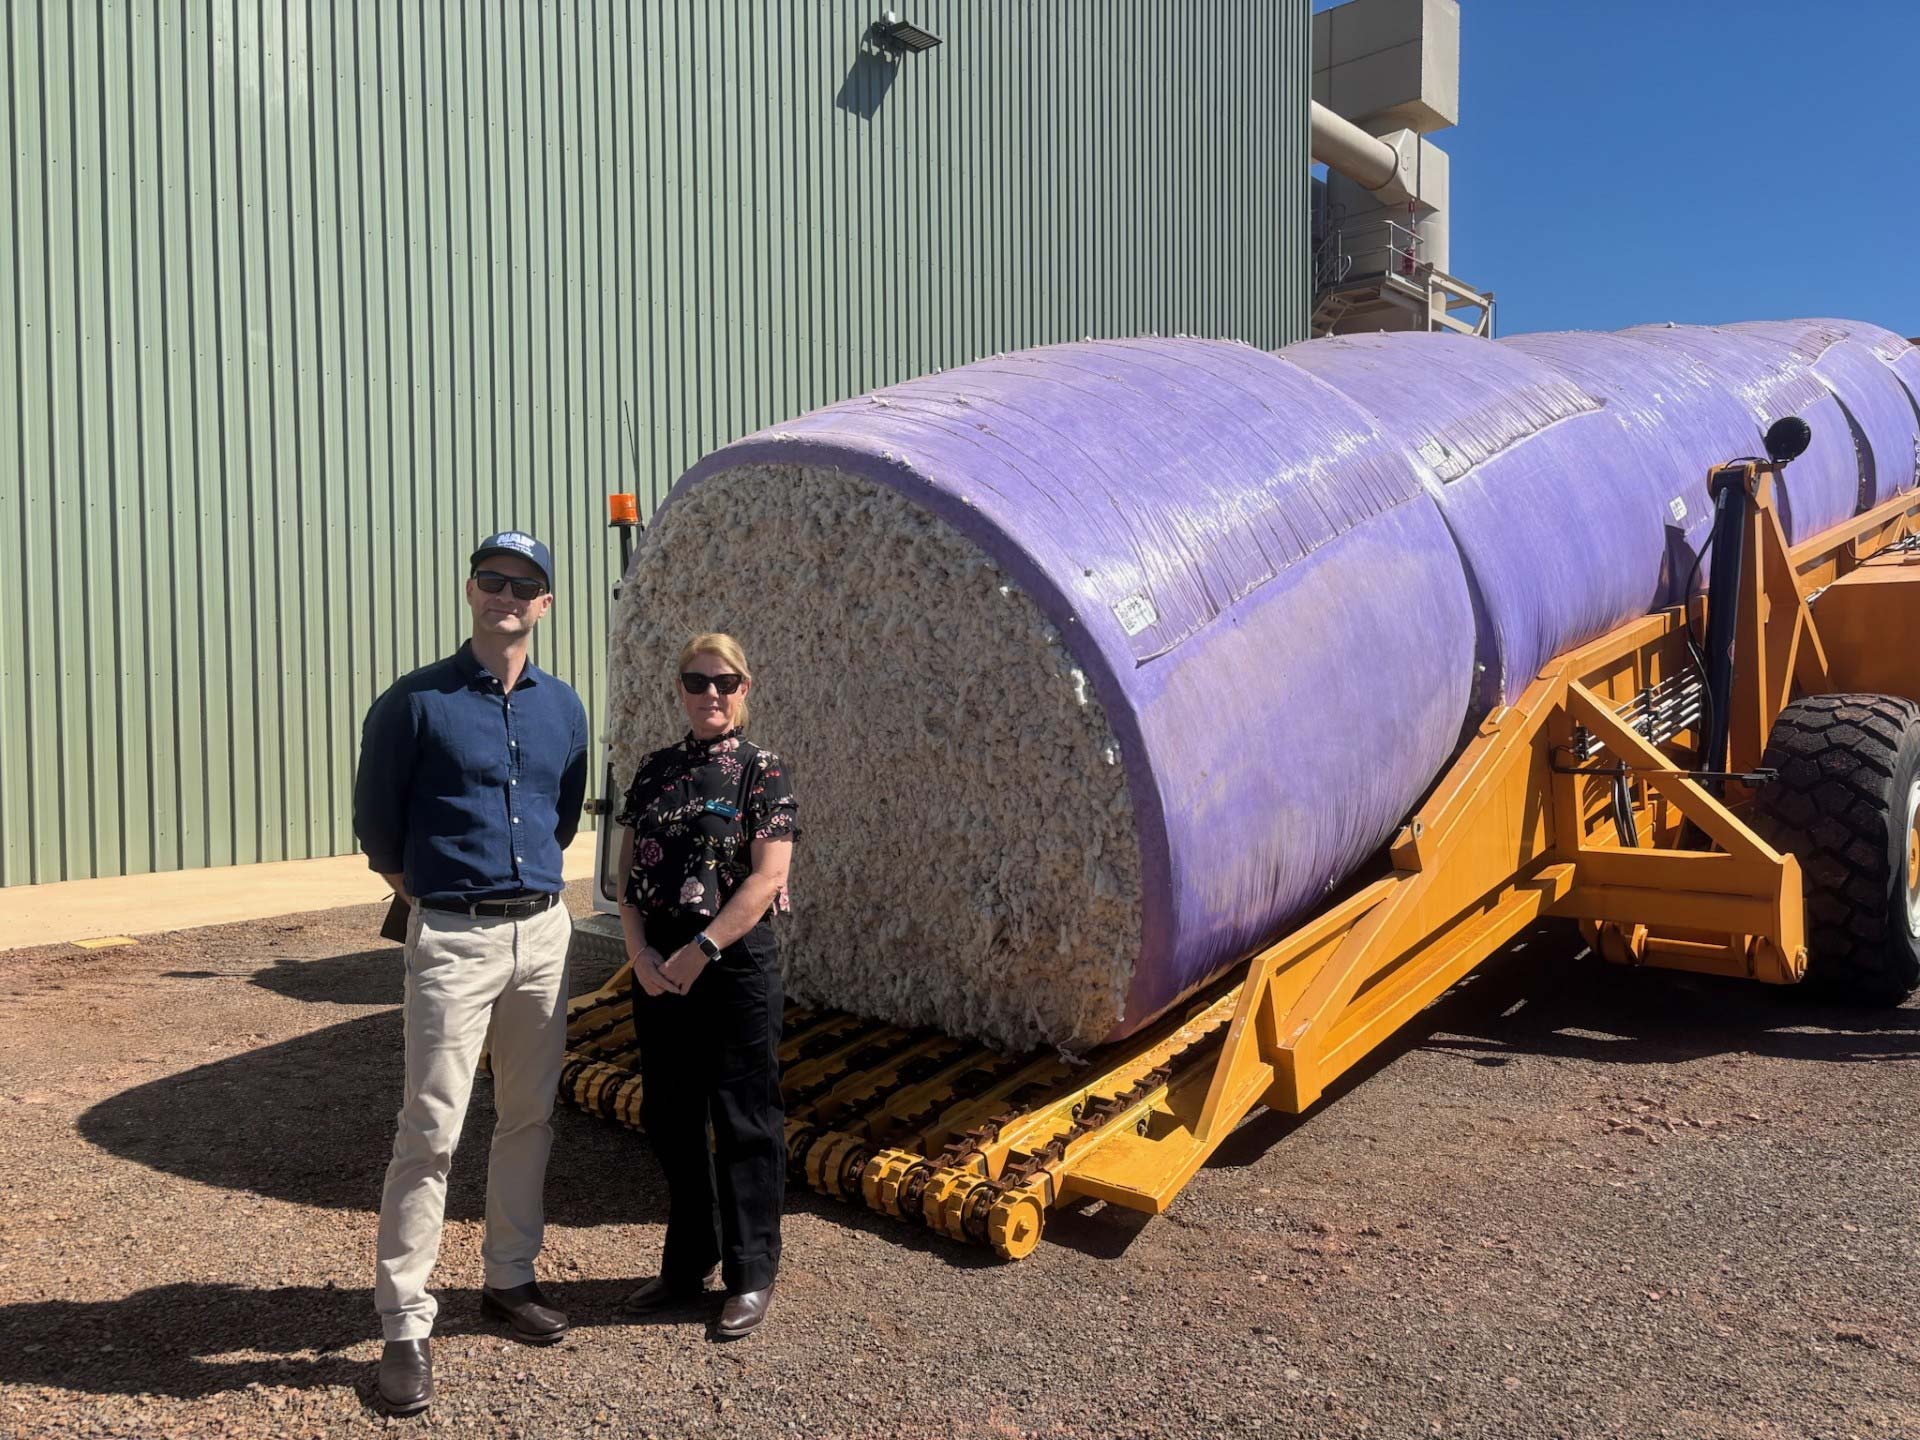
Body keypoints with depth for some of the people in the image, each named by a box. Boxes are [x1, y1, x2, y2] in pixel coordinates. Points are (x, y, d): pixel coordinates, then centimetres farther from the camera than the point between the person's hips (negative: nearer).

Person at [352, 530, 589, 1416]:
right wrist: (428, 896, 10)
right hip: (453, 939, -5)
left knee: (530, 1118, 13)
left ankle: (509, 1278, 29)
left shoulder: (563, 708, 9)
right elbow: (376, 823, 2)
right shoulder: (415, 702, -5)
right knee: (431, 1132, -5)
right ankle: (405, 1324, 6)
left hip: (543, 933, 5)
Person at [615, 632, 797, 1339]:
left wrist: (701, 950, -17)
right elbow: (628, 871, 8)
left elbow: (768, 876, -14)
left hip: (735, 963, -5)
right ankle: (687, 1263, 31)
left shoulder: (762, 771, -6)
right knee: (671, 1117, 14)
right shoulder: (655, 771, 9)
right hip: (658, 966, 5)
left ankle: (750, 1276, 19)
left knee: (743, 1121, 4)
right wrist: (641, 954, -6)